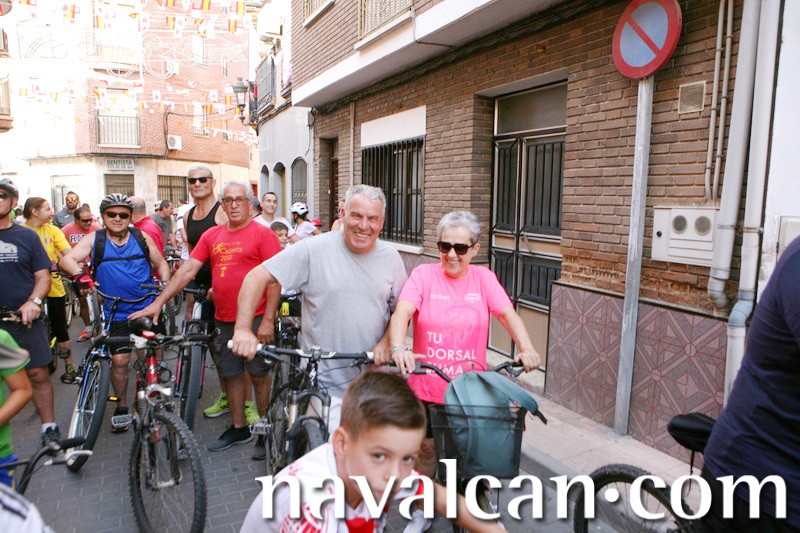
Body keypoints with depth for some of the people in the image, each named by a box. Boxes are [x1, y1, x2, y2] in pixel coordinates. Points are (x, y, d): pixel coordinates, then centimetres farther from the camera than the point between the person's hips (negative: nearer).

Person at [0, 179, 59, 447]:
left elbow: (43, 277, 3)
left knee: (38, 375, 3)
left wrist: (33, 302, -15)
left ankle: (49, 428, 14)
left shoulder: (27, 236, 4)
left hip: (25, 320, -1)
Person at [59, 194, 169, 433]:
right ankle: (122, 407, 21)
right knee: (119, 360, 0)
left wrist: (165, 284, -6)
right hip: (116, 313, -1)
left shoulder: (142, 237, 3)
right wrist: (79, 275, -32)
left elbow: (161, 263, 11)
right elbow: (67, 259, -12)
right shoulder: (94, 239, 0)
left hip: (148, 309, 1)